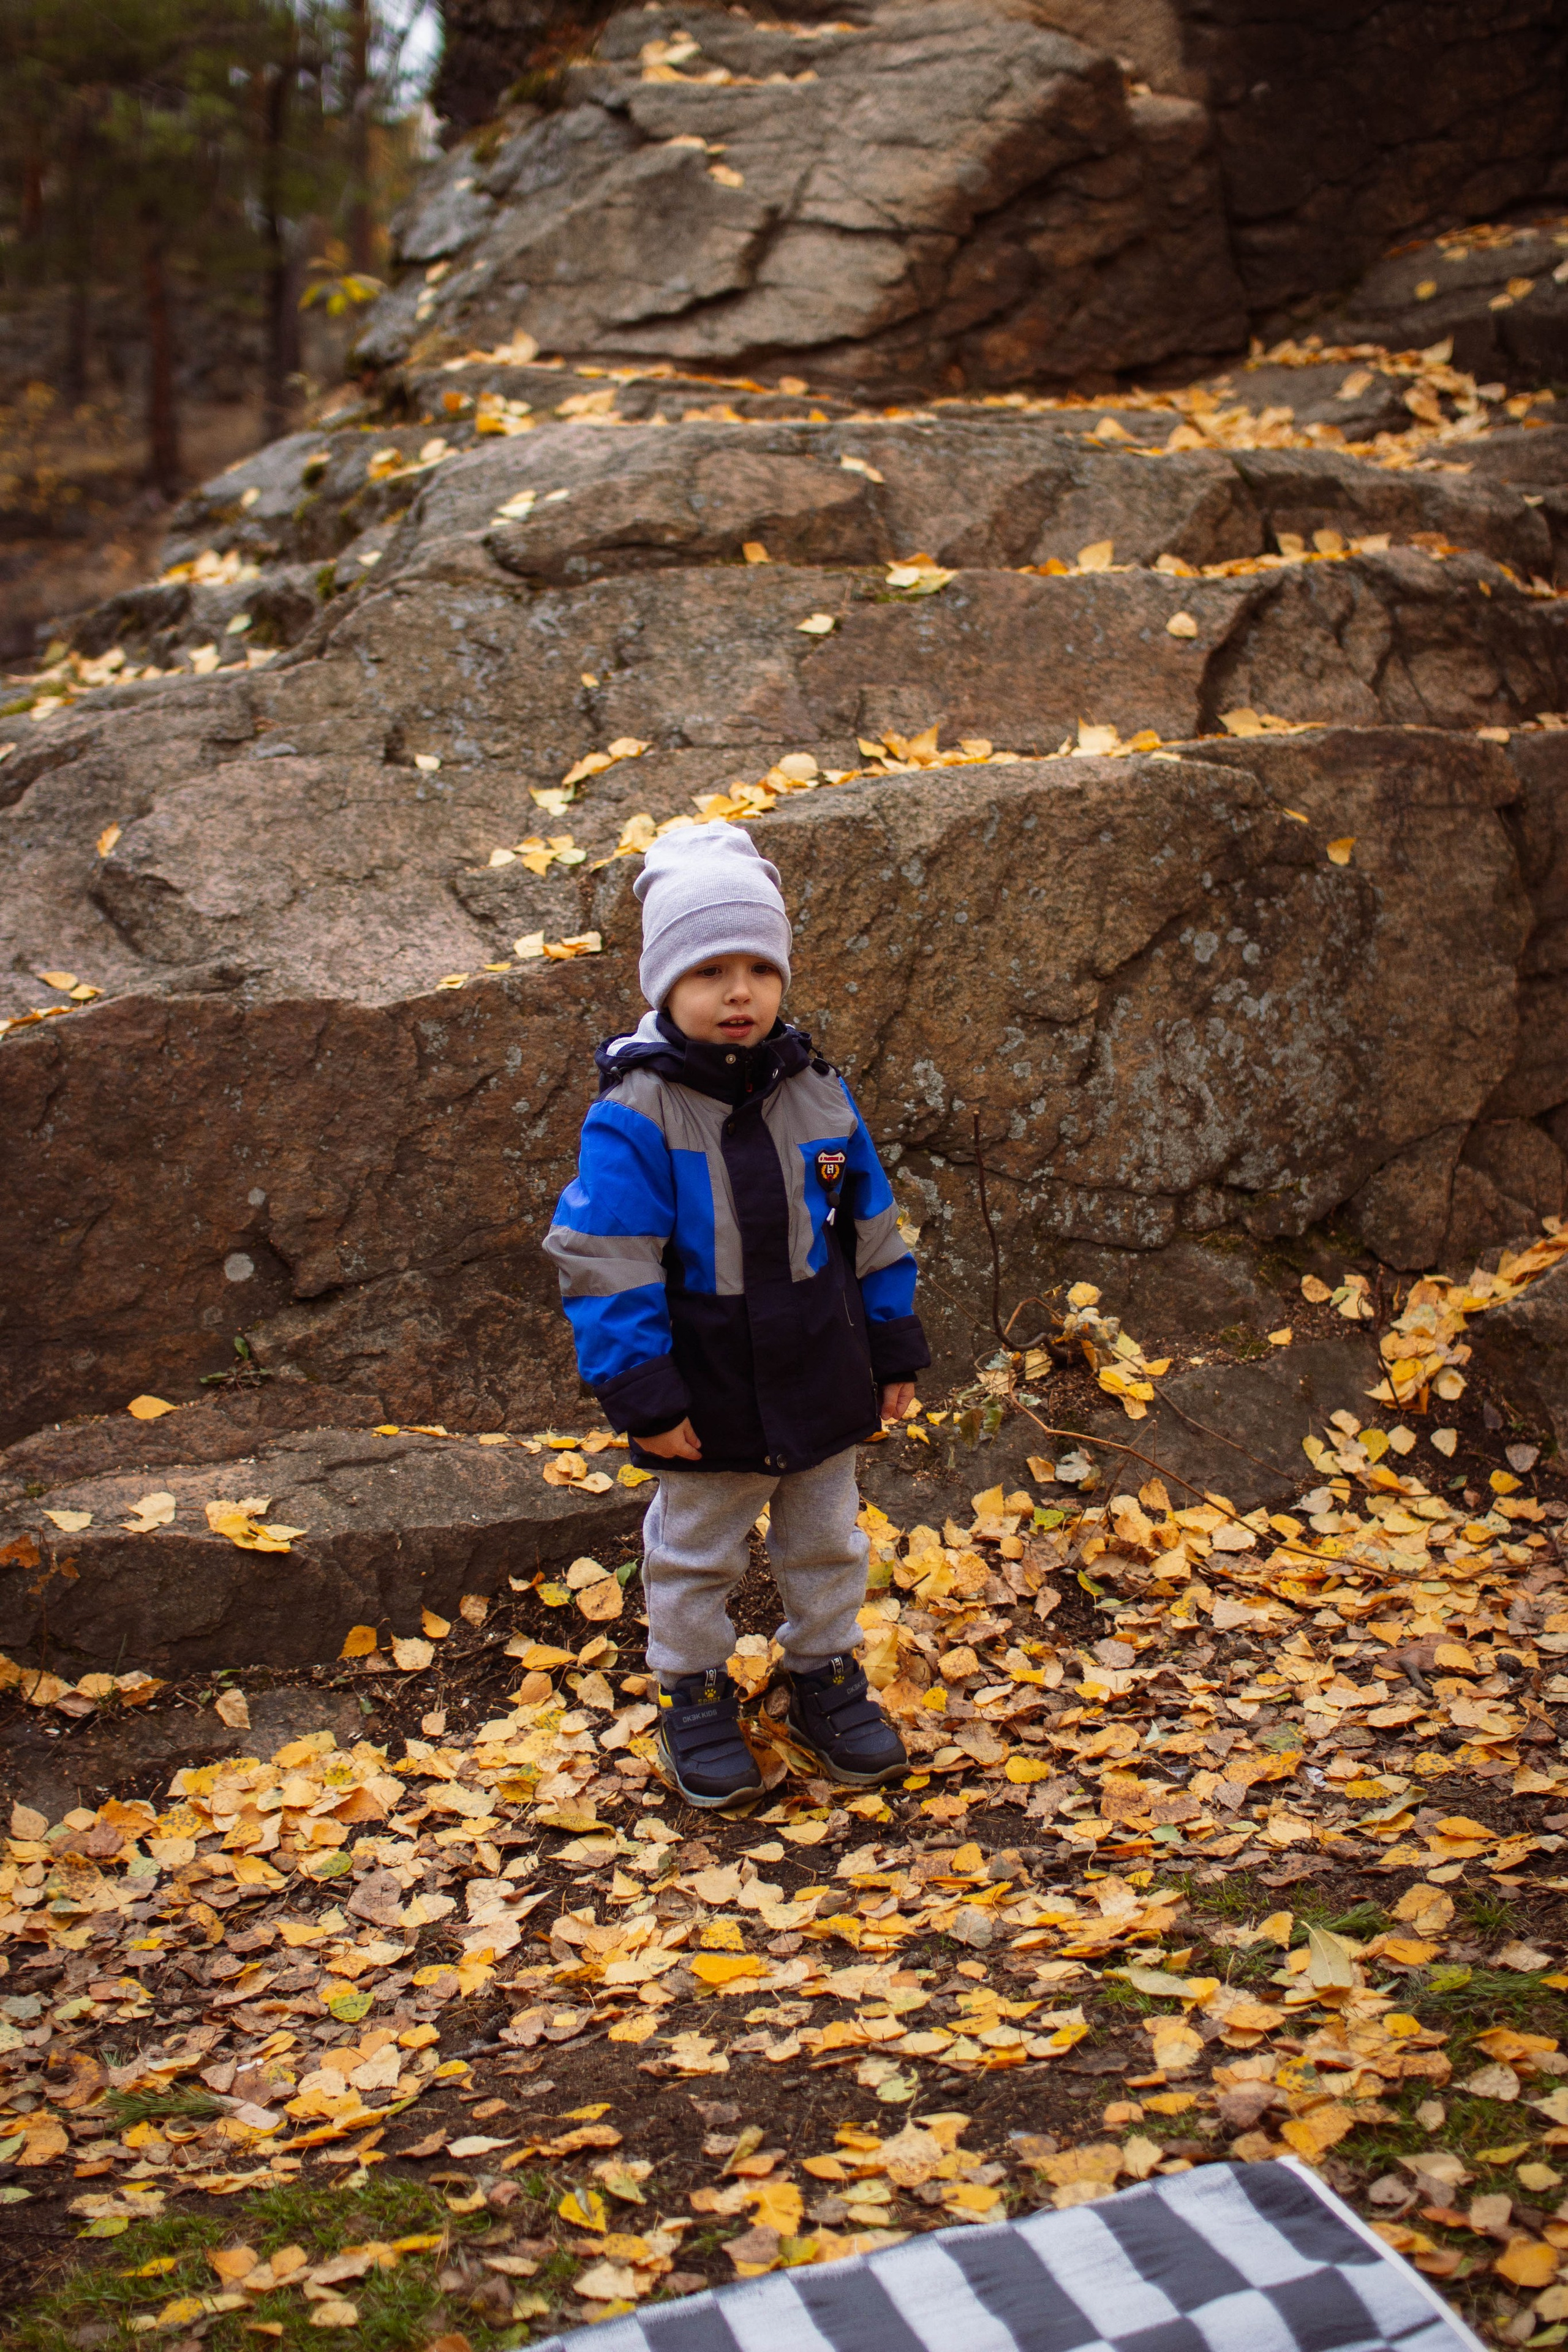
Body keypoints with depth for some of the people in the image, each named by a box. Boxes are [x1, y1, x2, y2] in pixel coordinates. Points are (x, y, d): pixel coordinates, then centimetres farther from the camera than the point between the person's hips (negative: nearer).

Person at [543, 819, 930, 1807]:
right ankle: (696, 1694, 35)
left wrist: (896, 1353, 7)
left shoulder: (817, 1093, -4)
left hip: (820, 1383, 4)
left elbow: (872, 1230, 5)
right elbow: (605, 1265, -17)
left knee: (828, 1542, 20)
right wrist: (644, 1397, -19)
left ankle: (826, 1673, 41)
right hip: (708, 1399, -3)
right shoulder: (634, 1115, -18)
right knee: (697, 1552, 15)